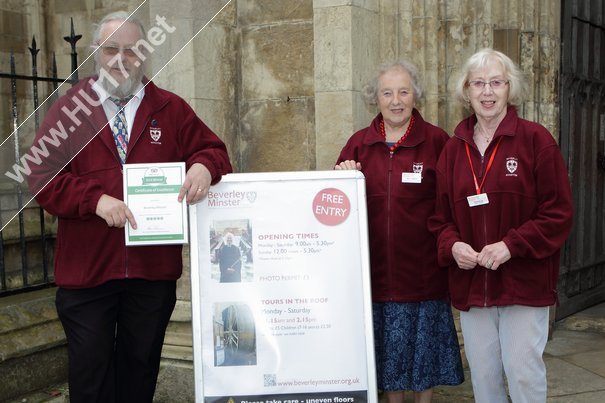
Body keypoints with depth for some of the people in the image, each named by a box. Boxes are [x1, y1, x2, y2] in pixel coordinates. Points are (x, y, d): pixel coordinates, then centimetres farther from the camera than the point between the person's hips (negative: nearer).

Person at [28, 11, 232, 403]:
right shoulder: (68, 109, 4)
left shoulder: (172, 109, 8)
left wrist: (203, 165, -15)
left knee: (141, 368, 14)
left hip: (154, 268, 1)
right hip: (85, 269, -1)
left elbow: (212, 150, 10)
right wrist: (96, 199, -20)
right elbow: (43, 178, -3)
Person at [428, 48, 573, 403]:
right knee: (483, 374, 13)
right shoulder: (454, 148, 7)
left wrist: (511, 245, -18)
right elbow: (441, 216, 10)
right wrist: (452, 244, -10)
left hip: (524, 282, -4)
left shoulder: (536, 139, -6)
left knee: (523, 372, -1)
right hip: (470, 284, 4)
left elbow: (558, 213, -8)